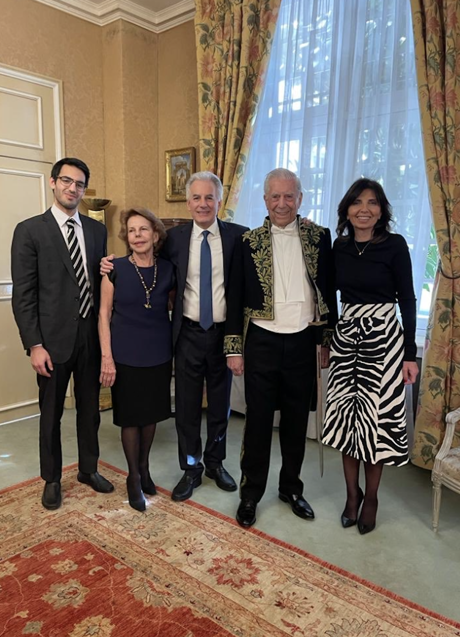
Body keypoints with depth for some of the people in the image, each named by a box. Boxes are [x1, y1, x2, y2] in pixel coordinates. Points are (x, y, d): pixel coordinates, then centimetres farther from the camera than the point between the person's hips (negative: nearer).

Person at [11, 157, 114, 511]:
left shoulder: (97, 229, 7)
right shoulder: (30, 230, -6)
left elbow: (101, 282, 10)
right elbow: (23, 294, -8)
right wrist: (34, 345, -12)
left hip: (91, 335, 4)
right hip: (54, 338, -3)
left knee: (90, 409, 16)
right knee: (51, 414, 12)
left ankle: (89, 469, 36)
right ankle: (52, 479, 32)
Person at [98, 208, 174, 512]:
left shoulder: (167, 269, -1)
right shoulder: (116, 268, -8)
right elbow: (104, 313, -5)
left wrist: (176, 350, 3)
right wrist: (107, 356, -11)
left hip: (159, 353, 3)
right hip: (126, 355, -2)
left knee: (151, 413, 14)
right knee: (130, 416, 8)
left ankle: (144, 468, 36)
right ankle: (134, 477, 27)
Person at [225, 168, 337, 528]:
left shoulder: (319, 237, 2)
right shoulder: (249, 242, -1)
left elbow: (329, 292, 6)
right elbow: (236, 297, 1)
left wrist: (328, 341, 6)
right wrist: (234, 349, -2)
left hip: (303, 342, 2)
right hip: (262, 343, -1)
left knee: (296, 421, 14)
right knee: (258, 421, 8)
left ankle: (291, 488, 33)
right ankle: (251, 493, 26)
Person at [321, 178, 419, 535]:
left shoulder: (395, 245, -7)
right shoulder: (338, 246, 4)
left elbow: (407, 301, -6)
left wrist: (410, 353, -7)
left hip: (383, 337, -3)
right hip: (346, 336, 4)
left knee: (376, 418, 3)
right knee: (347, 416, 7)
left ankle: (371, 497, 24)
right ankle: (352, 493, 26)